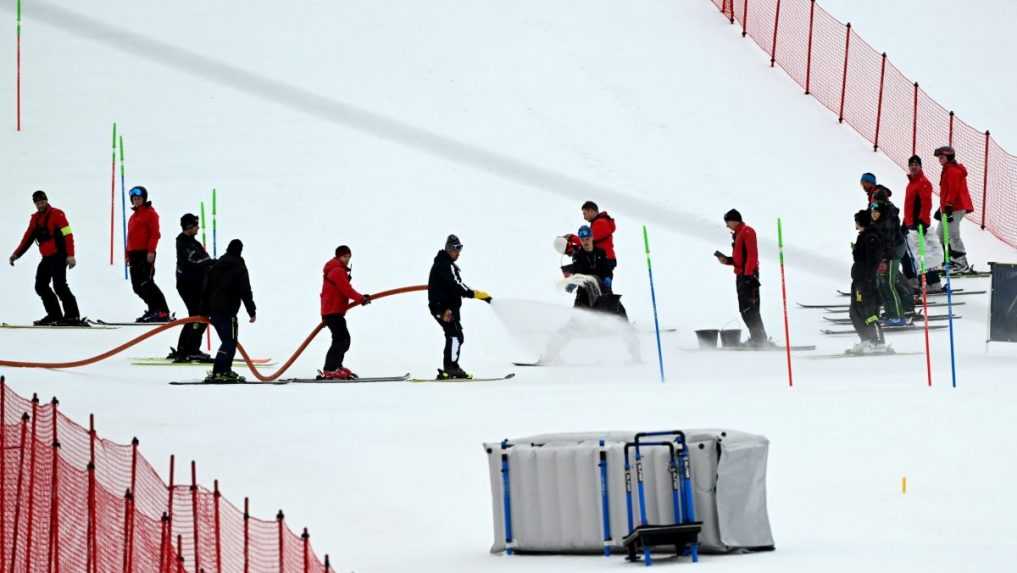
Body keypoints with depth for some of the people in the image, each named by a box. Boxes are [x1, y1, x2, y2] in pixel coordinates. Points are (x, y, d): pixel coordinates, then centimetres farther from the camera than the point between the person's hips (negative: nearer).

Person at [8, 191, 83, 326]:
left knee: (59, 286, -18)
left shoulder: (57, 214, -9)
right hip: (47, 258, 8)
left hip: (59, 256, -8)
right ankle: (54, 315, 9)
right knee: (41, 286, 5)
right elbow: (28, 238, 18)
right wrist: (16, 254, 11)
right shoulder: (35, 219, 13)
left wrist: (70, 255, -25)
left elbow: (68, 235, -16)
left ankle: (73, 316, -18)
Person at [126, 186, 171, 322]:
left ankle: (163, 312, -16)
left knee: (146, 284, -16)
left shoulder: (150, 213, -3)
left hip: (146, 254, -9)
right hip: (134, 254, 9)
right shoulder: (134, 216, 22)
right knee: (137, 286, 6)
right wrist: (128, 254, 21)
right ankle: (153, 310, 13)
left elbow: (155, 233, -11)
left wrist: (151, 251, -20)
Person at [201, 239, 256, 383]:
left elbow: (206, 290, 17)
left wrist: (204, 311, 21)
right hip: (227, 311, -7)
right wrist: (252, 311, -2)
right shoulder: (239, 267, -4)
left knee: (228, 340, 18)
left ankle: (226, 371, 18)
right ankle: (217, 373, -22)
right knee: (229, 342, -9)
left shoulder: (216, 265, 16)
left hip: (213, 310, 7)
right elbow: (245, 291, -7)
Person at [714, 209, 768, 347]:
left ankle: (759, 338, -14)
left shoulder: (747, 232, -9)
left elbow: (752, 255, -17)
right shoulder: (738, 234, 20)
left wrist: (748, 274, -23)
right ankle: (757, 337, 13)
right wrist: (727, 260, 10)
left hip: (748, 275, -10)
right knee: (745, 310, 10)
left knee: (749, 308, -13)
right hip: (742, 275, 10)